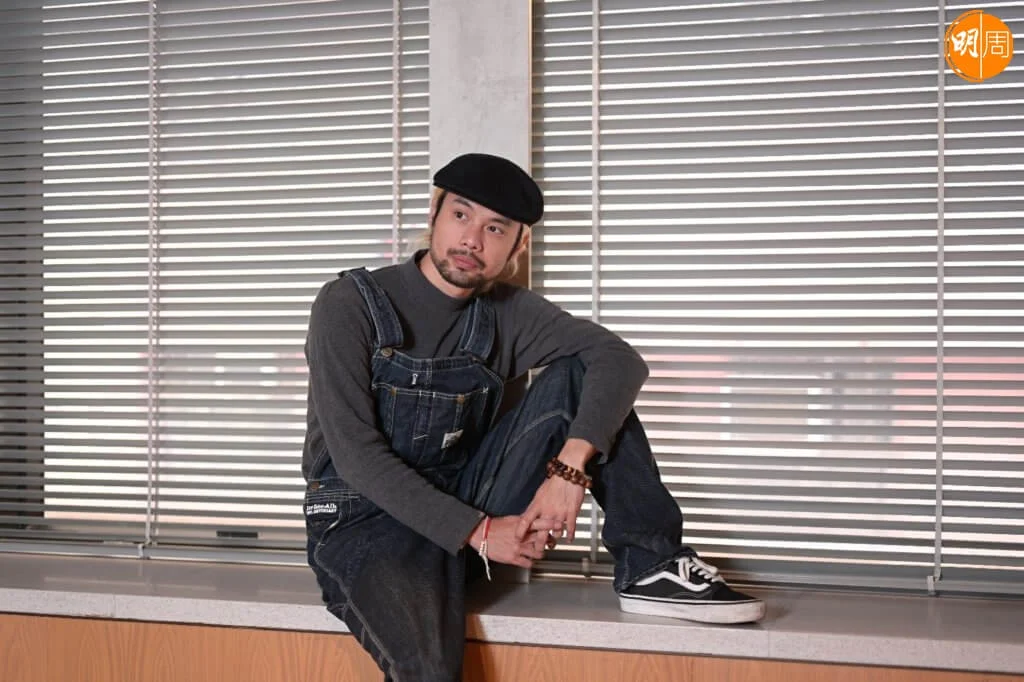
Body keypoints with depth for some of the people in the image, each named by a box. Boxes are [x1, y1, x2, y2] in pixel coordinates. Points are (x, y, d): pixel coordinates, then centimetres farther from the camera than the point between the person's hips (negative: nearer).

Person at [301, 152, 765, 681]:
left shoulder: (506, 313, 1)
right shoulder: (348, 305, -11)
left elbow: (620, 360, -12)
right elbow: (355, 454, -17)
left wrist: (571, 467, -29)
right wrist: (476, 531, -20)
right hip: (366, 520, -5)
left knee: (574, 376, -12)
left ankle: (650, 568, -12)